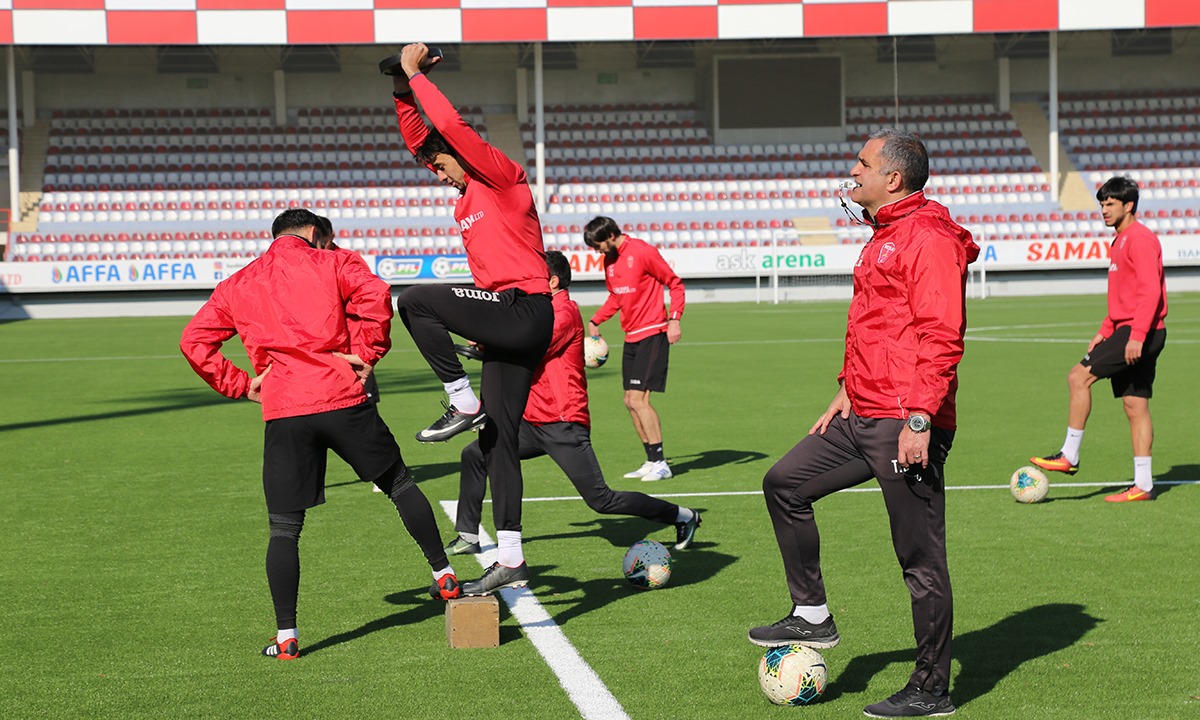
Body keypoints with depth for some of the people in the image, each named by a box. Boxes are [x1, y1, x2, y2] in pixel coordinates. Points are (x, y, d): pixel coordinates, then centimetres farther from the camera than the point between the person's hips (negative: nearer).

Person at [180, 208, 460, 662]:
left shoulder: (238, 285, 17)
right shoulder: (330, 264, 10)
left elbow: (194, 341, 10)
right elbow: (375, 293, -10)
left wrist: (241, 385, 11)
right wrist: (366, 353, -2)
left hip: (282, 412, 1)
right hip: (343, 399, -1)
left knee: (284, 529, 6)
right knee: (400, 484, 19)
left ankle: (286, 637, 4)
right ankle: (443, 575, 24)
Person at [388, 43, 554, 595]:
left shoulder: (504, 177, -2)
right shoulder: (467, 200, 22)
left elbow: (450, 126, -13)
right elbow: (419, 139, 26)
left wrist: (415, 73, -4)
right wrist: (403, 91, 16)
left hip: (525, 312, -9)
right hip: (508, 328, 10)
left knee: (415, 301, -18)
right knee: (497, 440, 5)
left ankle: (464, 403, -14)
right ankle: (510, 561, 5)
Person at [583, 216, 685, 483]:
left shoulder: (643, 252, -13)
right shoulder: (609, 259, 10)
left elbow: (675, 284, -8)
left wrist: (674, 319, -17)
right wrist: (595, 321, 13)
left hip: (652, 334, -8)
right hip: (631, 338, 8)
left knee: (638, 398, -14)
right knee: (630, 401, 7)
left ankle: (660, 463, -7)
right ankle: (652, 462, 16)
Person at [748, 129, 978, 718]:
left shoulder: (928, 238, -13)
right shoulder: (883, 238, 18)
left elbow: (941, 336, -21)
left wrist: (918, 418, -25)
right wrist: (846, 392, 23)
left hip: (905, 425, -10)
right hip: (862, 418, 10)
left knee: (920, 558, -2)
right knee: (784, 482, 10)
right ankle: (812, 615, 18)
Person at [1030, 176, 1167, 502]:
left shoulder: (1140, 238, -11)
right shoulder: (1121, 241, 20)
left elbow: (1151, 290, -20)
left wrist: (1137, 335, -26)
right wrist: (1104, 332, 21)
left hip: (1141, 331, -10)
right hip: (1128, 330, 10)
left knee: (1079, 377, -12)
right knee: (1134, 405, 7)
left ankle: (1069, 456, -7)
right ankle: (1143, 484, 7)